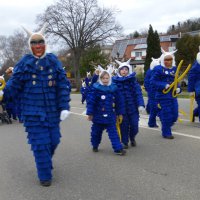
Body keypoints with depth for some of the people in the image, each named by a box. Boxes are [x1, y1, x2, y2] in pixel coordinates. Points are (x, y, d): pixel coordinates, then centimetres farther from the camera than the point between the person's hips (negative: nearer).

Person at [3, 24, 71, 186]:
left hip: (52, 111, 3)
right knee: (40, 143, -2)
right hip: (33, 112, -3)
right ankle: (45, 175, 16)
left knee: (54, 140, 14)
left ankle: (46, 161, 46)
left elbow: (63, 86, -1)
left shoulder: (54, 61, 1)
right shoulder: (24, 63, -4)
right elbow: (14, 85, -4)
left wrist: (64, 107, -7)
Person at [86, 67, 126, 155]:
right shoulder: (95, 88, -10)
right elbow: (90, 101, -9)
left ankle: (118, 148, 2)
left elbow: (119, 102, 8)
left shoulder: (114, 88, 1)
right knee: (96, 132, 14)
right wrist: (90, 113, -10)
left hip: (110, 116, 2)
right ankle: (95, 146, 35)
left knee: (113, 132, 1)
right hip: (98, 116, -1)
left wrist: (120, 113, 10)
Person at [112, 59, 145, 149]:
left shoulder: (133, 80, -1)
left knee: (134, 125, 4)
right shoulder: (115, 80, 0)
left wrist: (141, 105, -15)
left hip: (132, 107, 0)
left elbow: (138, 93, -6)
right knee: (123, 125, 5)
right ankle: (125, 142, 24)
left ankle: (132, 138, 33)